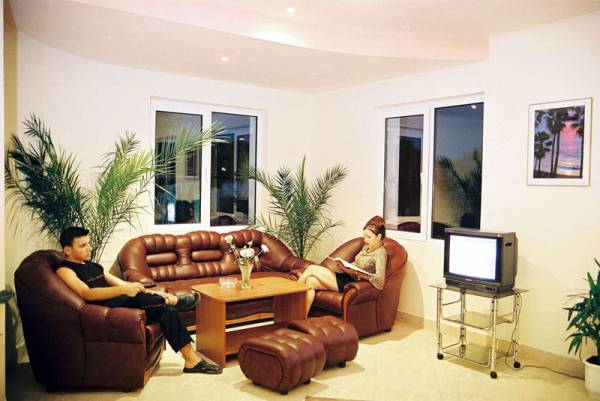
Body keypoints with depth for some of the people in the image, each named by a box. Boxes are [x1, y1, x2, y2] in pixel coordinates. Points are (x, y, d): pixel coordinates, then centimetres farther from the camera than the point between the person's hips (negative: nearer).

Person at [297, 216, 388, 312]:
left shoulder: (380, 252, -11)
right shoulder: (366, 247, 15)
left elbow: (379, 280, -23)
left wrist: (356, 272, -27)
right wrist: (345, 267, -5)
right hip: (346, 277, 8)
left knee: (311, 268, -10)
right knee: (310, 281, -12)